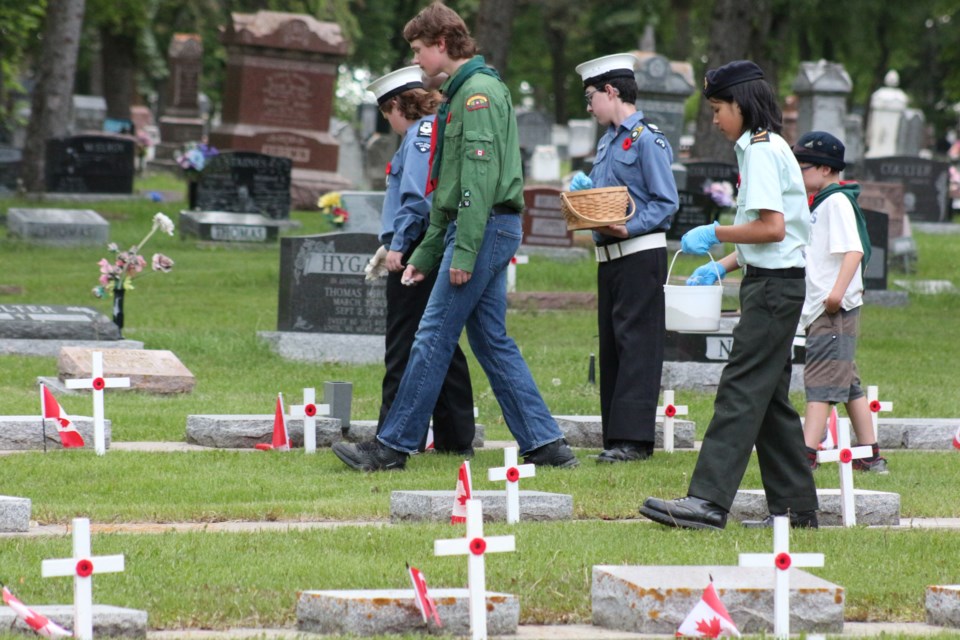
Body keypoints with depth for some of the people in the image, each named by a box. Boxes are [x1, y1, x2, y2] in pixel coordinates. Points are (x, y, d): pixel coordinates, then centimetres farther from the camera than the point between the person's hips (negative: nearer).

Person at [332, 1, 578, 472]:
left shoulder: (478, 92, -12)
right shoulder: (460, 93, 20)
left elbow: (480, 175, -20)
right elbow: (447, 186, 24)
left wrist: (464, 251, -23)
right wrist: (427, 254, 23)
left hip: (485, 227, -10)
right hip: (488, 231, 10)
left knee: (434, 338, -7)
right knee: (492, 342, 9)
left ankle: (392, 446, -4)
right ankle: (546, 444, 9)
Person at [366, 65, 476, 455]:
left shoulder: (420, 134, -10)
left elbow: (417, 196, -21)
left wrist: (398, 244, -16)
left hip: (417, 252, -9)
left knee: (404, 348, -6)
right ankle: (455, 437, 15)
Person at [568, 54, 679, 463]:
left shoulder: (647, 138, -10)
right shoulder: (608, 140, 18)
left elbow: (667, 202, -14)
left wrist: (629, 228, -24)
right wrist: (584, 189, 6)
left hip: (640, 253, -10)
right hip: (610, 256, 10)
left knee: (637, 342, -11)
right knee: (611, 345, 10)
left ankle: (633, 438, -15)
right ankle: (615, 437, 14)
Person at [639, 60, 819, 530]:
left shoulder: (761, 150, -12)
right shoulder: (767, 148, 19)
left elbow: (771, 227, -20)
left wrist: (714, 233, -11)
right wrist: (723, 266, 13)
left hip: (773, 286, -10)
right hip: (774, 283, 10)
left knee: (740, 390, -14)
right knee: (769, 398, 11)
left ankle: (708, 500, -20)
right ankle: (796, 505, 12)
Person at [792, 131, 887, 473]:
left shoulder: (837, 201, -10)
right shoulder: (819, 204, 20)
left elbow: (854, 250, -21)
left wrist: (838, 292, -30)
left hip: (835, 308, -10)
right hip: (819, 308, 10)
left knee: (821, 380, -14)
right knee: (847, 383, 12)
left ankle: (806, 454, -20)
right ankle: (870, 455, 15)